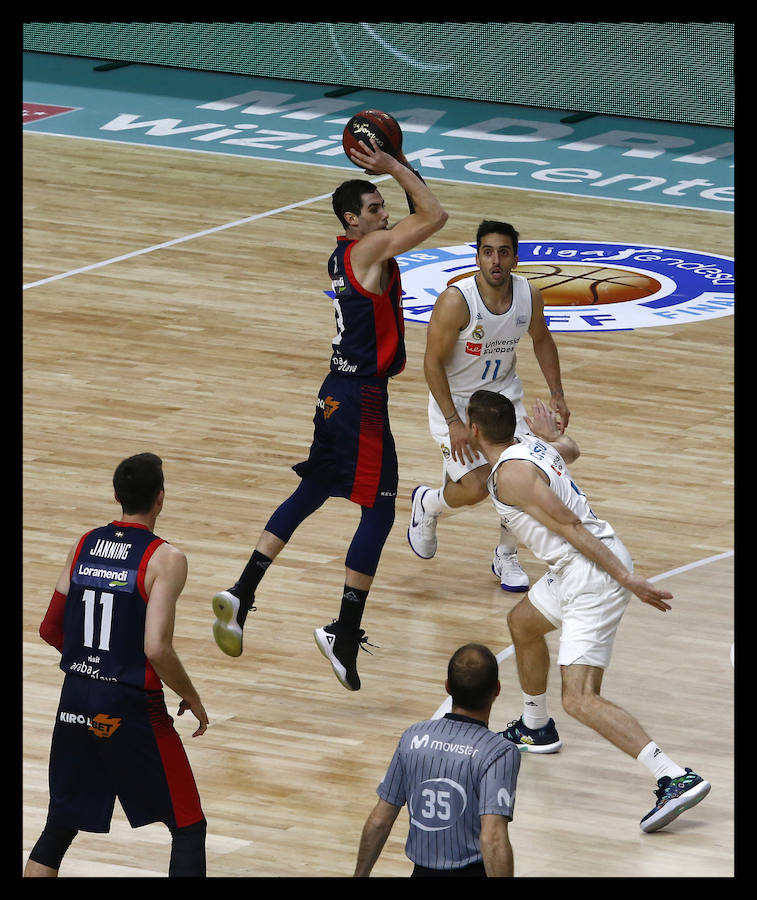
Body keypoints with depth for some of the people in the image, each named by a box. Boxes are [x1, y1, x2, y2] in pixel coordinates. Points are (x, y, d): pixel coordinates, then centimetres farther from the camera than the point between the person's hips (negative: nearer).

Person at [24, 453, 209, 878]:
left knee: (58, 830, 17)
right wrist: (192, 698, -4)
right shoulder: (165, 558, -12)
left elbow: (50, 630, 9)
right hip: (131, 707, -6)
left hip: (76, 699, 6)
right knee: (189, 828, 8)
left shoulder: (84, 545, 5)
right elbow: (157, 650, -20)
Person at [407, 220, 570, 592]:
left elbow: (541, 341, 10)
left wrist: (557, 394, 4)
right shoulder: (456, 302, -28)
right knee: (475, 487, -16)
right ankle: (427, 503, 20)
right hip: (454, 398, -5)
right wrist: (454, 423, -23)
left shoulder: (530, 296, -12)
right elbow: (433, 363, -21)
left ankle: (506, 557, 21)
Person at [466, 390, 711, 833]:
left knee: (581, 699, -18)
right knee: (523, 622, 34)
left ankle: (677, 779, -31)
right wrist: (551, 434, 59)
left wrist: (626, 579, -21)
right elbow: (570, 449, 37)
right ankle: (536, 729, 54)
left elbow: (571, 527, -20)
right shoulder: (533, 445, 12)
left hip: (592, 578, -10)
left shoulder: (510, 473, -16)